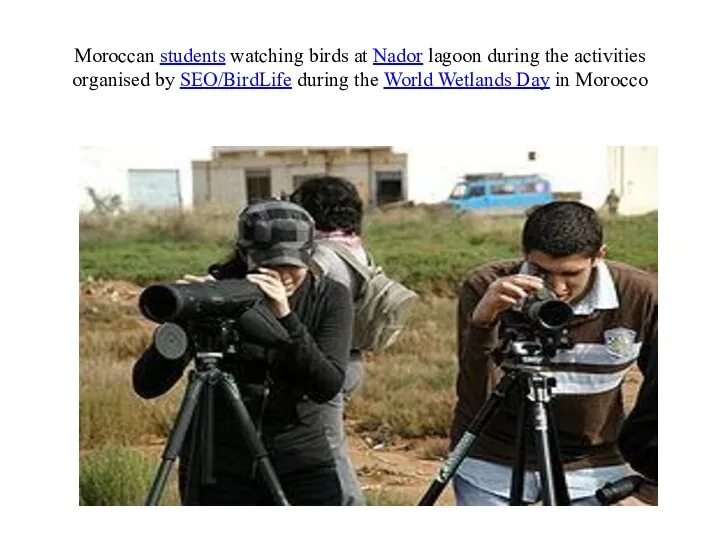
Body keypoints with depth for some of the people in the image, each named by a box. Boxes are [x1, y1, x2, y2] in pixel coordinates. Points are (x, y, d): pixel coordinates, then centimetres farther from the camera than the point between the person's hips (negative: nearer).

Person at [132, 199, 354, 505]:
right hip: (218, 471, -1)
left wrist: (285, 318, -30)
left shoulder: (330, 298, -4)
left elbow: (328, 387, -18)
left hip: (302, 465, 2)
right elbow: (146, 385, -16)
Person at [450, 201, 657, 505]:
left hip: (591, 467, 1)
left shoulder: (641, 296, -14)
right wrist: (482, 322, -38)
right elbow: (477, 400, -24)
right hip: (492, 464, -1)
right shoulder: (484, 288, -18)